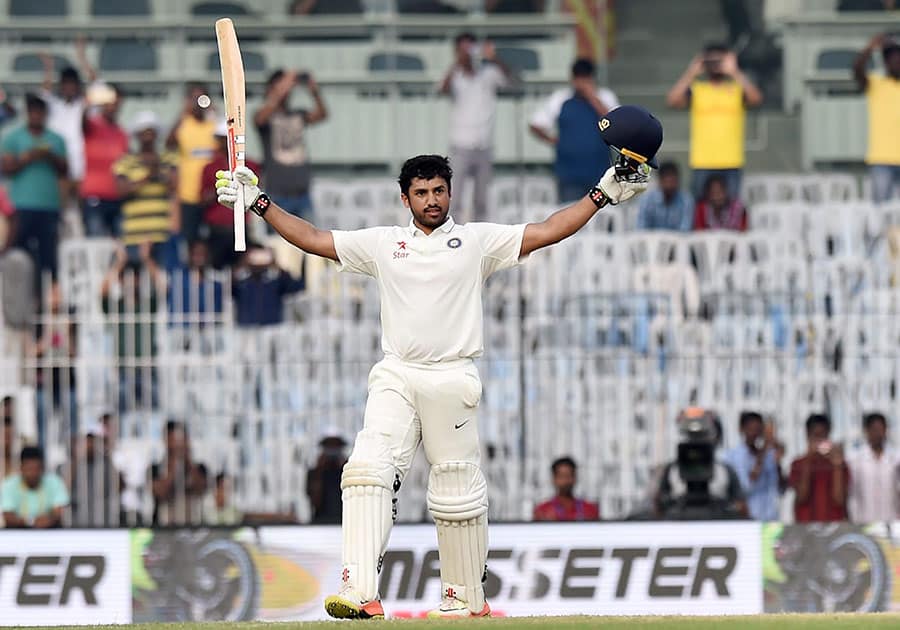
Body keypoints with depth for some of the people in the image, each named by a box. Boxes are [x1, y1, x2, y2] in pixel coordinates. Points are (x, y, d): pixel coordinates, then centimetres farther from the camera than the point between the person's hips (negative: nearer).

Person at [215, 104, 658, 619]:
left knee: (458, 492, 2)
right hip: (395, 378, 1)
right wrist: (259, 202, 10)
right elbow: (312, 239, 15)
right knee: (369, 470, -18)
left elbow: (544, 233, 1)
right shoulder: (383, 244, 13)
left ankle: (467, 599, 17)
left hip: (453, 379, -1)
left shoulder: (478, 241, 7)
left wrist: (603, 194, -6)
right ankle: (361, 593, -27)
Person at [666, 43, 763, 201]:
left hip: (731, 164, 0)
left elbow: (756, 99, -13)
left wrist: (735, 72, -16)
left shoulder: (737, 89, 7)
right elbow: (672, 100, -9)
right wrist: (691, 73, -11)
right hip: (702, 164, 0)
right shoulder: (696, 90, 7)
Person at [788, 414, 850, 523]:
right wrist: (807, 464, -14)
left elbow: (839, 500, -6)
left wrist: (837, 466, -13)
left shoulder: (840, 464, 5)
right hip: (805, 525, 0)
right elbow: (801, 497, -7)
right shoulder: (798, 465, 7)